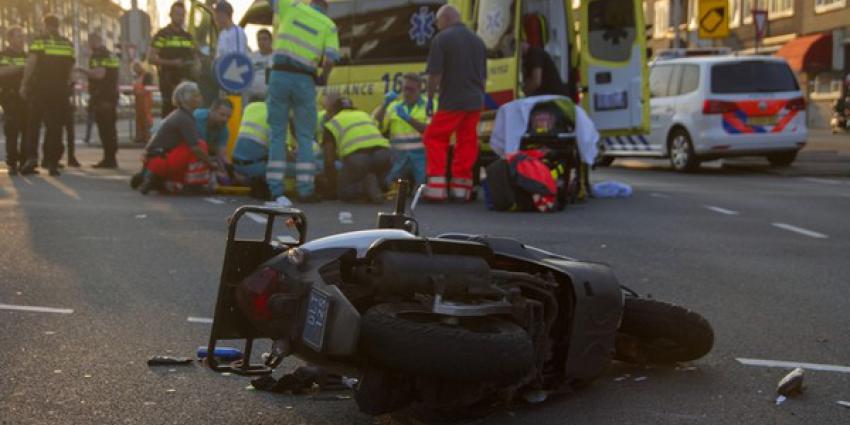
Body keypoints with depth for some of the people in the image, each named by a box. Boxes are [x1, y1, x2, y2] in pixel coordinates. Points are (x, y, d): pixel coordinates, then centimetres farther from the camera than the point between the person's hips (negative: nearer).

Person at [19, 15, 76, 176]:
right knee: (55, 127, 6)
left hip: (39, 88, -2)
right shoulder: (68, 44, 9)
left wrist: (24, 84, -7)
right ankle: (52, 163, 3)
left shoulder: (39, 41, -2)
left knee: (33, 125, 7)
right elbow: (71, 69, 9)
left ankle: (32, 157, -7)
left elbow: (31, 64, -10)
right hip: (60, 90, 2)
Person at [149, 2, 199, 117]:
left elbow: (195, 57, 26)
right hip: (169, 83, -5)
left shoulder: (188, 36, 17)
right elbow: (151, 59, -5)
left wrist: (197, 65, 1)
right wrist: (171, 63, -16)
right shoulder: (162, 35, 0)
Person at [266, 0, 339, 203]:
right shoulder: (329, 25, 6)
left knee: (277, 134, 7)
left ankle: (275, 189, 3)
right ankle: (305, 190, 3)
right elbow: (330, 59, -6)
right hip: (304, 80, -1)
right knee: (305, 137, 8)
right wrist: (323, 78, 10)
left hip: (279, 75, 1)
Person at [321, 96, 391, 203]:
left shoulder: (332, 123, 22)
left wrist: (332, 188, 30)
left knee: (343, 191, 18)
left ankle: (367, 187, -10)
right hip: (383, 154, 4)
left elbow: (329, 162, 16)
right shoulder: (365, 115, 36)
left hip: (357, 157, -4)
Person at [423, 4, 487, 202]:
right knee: (467, 143, 9)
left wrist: (430, 97, -1)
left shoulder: (441, 39, -8)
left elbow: (435, 74, -11)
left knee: (434, 139, 3)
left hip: (452, 101, -6)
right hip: (475, 101, 6)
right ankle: (461, 187, 12)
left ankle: (436, 187, -3)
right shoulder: (477, 41, 13)